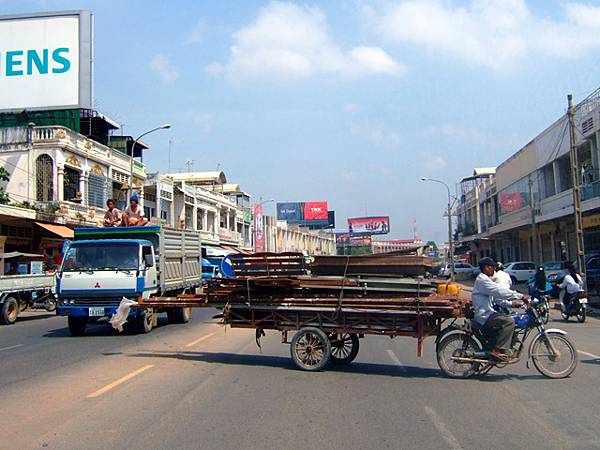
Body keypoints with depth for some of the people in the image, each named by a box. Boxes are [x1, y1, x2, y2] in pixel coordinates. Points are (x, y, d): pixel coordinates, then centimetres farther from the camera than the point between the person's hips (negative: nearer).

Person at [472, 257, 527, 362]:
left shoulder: (485, 279, 22)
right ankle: (497, 350, -23)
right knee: (509, 321, -24)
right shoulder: (482, 280, -13)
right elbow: (500, 291, -22)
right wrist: (521, 296, -19)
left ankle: (506, 350, 16)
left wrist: (510, 303, 10)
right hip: (484, 315, -11)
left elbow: (496, 298, 22)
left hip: (487, 313, 11)